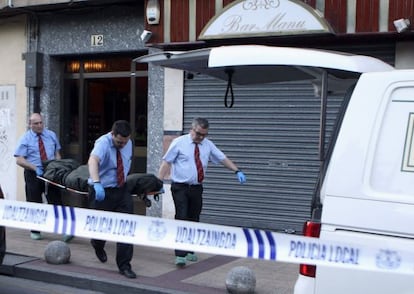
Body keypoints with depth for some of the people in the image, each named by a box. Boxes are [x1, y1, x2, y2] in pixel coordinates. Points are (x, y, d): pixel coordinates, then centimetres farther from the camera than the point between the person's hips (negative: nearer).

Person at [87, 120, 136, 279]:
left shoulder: (128, 143, -2)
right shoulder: (103, 143, -23)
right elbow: (92, 161, -44)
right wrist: (97, 183, -60)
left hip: (122, 190, 5)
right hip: (102, 191, -5)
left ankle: (124, 265, 6)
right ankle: (98, 246, 45)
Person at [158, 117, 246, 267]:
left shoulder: (208, 145, 7)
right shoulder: (179, 142, -6)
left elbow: (223, 158, 8)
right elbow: (166, 162, -8)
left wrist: (237, 171, -6)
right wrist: (159, 182, -16)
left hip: (197, 188, 5)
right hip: (180, 188, -5)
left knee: (193, 220, 10)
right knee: (182, 219, -13)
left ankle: (189, 251, 24)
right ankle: (180, 255, -13)